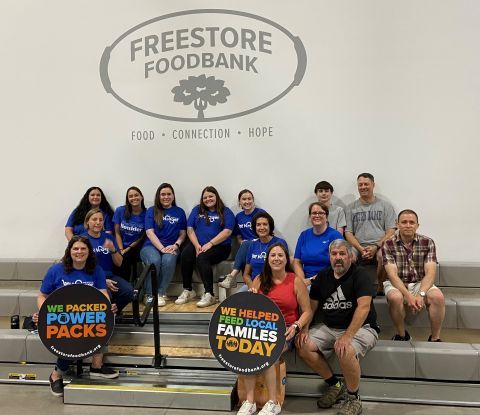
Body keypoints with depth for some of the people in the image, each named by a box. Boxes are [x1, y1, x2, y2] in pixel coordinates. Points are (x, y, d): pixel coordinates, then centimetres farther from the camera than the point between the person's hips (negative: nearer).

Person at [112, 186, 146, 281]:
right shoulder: (120, 210, 3)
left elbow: (143, 236, 1)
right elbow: (117, 233, 5)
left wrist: (128, 249, -7)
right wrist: (121, 250, -6)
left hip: (136, 248, -1)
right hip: (121, 246, 2)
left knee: (126, 259, -30)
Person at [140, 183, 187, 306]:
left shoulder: (179, 212, 15)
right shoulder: (151, 211, 9)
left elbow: (182, 233, 13)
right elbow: (150, 232, -2)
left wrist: (176, 245, -9)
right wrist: (162, 248, -16)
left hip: (171, 247, 1)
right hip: (151, 246, -1)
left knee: (169, 261, -34)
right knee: (155, 261, -35)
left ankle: (161, 293, -17)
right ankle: (150, 295, -17)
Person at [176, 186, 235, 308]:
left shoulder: (226, 212, 7)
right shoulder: (197, 210, 18)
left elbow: (227, 231, -7)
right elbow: (190, 229, 9)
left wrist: (209, 244, -16)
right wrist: (197, 245, -8)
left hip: (219, 246, -3)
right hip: (197, 244, 3)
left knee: (202, 258, -33)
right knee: (185, 255, -28)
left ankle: (209, 295, -32)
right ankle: (187, 291, -17)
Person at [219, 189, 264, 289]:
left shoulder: (260, 213, 1)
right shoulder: (238, 217, 15)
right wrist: (242, 242, -4)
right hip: (245, 248, 4)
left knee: (246, 244, -34)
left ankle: (232, 275, -44)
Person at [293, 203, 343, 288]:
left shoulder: (335, 235, -1)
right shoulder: (304, 235, 13)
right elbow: (297, 262, 10)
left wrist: (312, 280, -13)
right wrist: (302, 280, -9)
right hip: (307, 280, 4)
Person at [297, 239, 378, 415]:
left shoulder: (359, 274, -10)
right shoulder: (322, 276, 8)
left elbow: (364, 306, -22)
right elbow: (311, 306, 12)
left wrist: (347, 336, -32)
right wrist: (304, 328, -7)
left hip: (360, 328, -6)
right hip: (329, 327, 6)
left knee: (345, 352, -35)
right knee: (302, 345, -15)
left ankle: (353, 397, -7)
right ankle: (334, 384, 5)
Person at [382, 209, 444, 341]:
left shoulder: (427, 242, -3)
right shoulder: (388, 245, -7)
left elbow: (430, 273, -11)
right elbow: (392, 274, -16)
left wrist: (421, 294, -28)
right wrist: (408, 296, -30)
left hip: (420, 283, 2)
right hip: (396, 284, -1)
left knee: (438, 297, -28)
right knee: (395, 297, -34)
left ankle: (435, 338, -9)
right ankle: (401, 335, -8)